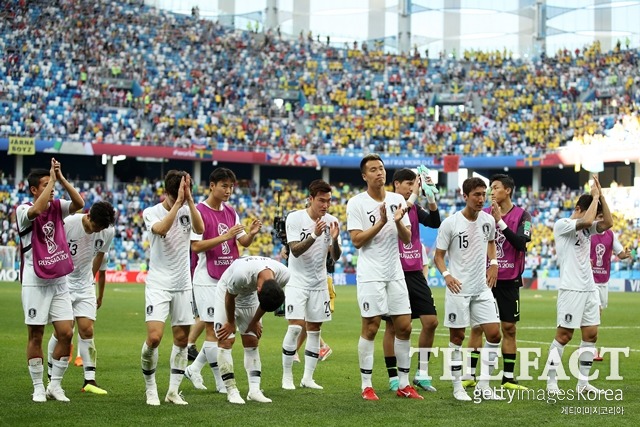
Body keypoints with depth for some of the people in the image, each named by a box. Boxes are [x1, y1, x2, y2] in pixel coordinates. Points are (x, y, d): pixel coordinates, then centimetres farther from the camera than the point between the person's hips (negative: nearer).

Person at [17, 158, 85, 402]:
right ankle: (38, 388, 11)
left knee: (66, 333, -1)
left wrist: (61, 179, -15)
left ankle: (55, 385, 11)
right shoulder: (23, 210, -7)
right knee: (36, 335, 1)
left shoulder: (57, 206, 8)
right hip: (35, 283, -5)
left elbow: (79, 203, -9)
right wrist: (52, 180, -24)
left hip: (59, 282, 5)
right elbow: (36, 210, -30)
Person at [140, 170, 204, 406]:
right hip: (158, 285, -4)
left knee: (181, 338, 5)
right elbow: (161, 229, -27)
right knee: (154, 337, -14)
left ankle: (173, 391, 14)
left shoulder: (188, 211, 2)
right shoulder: (151, 212, -5)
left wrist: (189, 199, -25)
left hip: (183, 285, 4)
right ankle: (151, 389, 3)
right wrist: (178, 201, -28)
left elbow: (200, 229, -19)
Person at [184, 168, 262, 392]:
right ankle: (222, 382, 2)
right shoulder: (199, 211, -10)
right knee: (213, 330, -3)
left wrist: (251, 233, -13)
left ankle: (194, 368, 24)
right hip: (207, 279, -7)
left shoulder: (231, 212, 11)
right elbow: (196, 246, -17)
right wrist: (225, 236, -25)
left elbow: (243, 242, 9)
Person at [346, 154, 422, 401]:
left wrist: (398, 222, -13)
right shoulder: (356, 203, -5)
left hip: (395, 273, 5)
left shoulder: (397, 200, 8)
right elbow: (357, 240, -11)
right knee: (370, 327, -4)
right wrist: (381, 222, -20)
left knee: (404, 327, 4)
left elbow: (407, 239, 6)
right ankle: (366, 386, 3)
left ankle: (404, 385, 13)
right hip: (370, 275, -5)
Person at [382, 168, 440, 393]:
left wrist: (431, 196, -11)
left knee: (430, 321, 2)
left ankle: (421, 374, 12)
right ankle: (393, 377, 9)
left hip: (415, 273, 6)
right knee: (393, 326, 1)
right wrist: (413, 196, -24)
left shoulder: (414, 207, 11)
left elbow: (434, 222, 0)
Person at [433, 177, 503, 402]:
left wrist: (494, 263, 8)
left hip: (482, 288, 5)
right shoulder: (450, 223, -11)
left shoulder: (488, 220, 3)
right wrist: (446, 275, -22)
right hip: (458, 289, -5)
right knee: (457, 336, 3)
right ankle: (457, 386, 14)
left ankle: (483, 385, 11)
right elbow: (438, 256, -5)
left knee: (494, 333, 0)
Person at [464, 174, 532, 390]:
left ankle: (508, 378, 10)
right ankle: (470, 375, 7)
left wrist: (500, 221, -21)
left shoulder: (522, 215, -2)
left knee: (509, 328, 3)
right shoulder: (484, 214, 5)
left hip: (509, 281, -1)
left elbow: (521, 243, -16)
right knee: (477, 327, 1)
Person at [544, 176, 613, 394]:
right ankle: (551, 381, 2)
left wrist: (601, 196, 0)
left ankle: (583, 382, 10)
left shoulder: (586, 229, 15)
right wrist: (595, 197, -10)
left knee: (590, 334, 5)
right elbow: (586, 220, -23)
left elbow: (608, 223, 3)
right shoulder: (562, 225, -8)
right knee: (564, 335, -5)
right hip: (571, 288, -8)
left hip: (589, 288, 8)